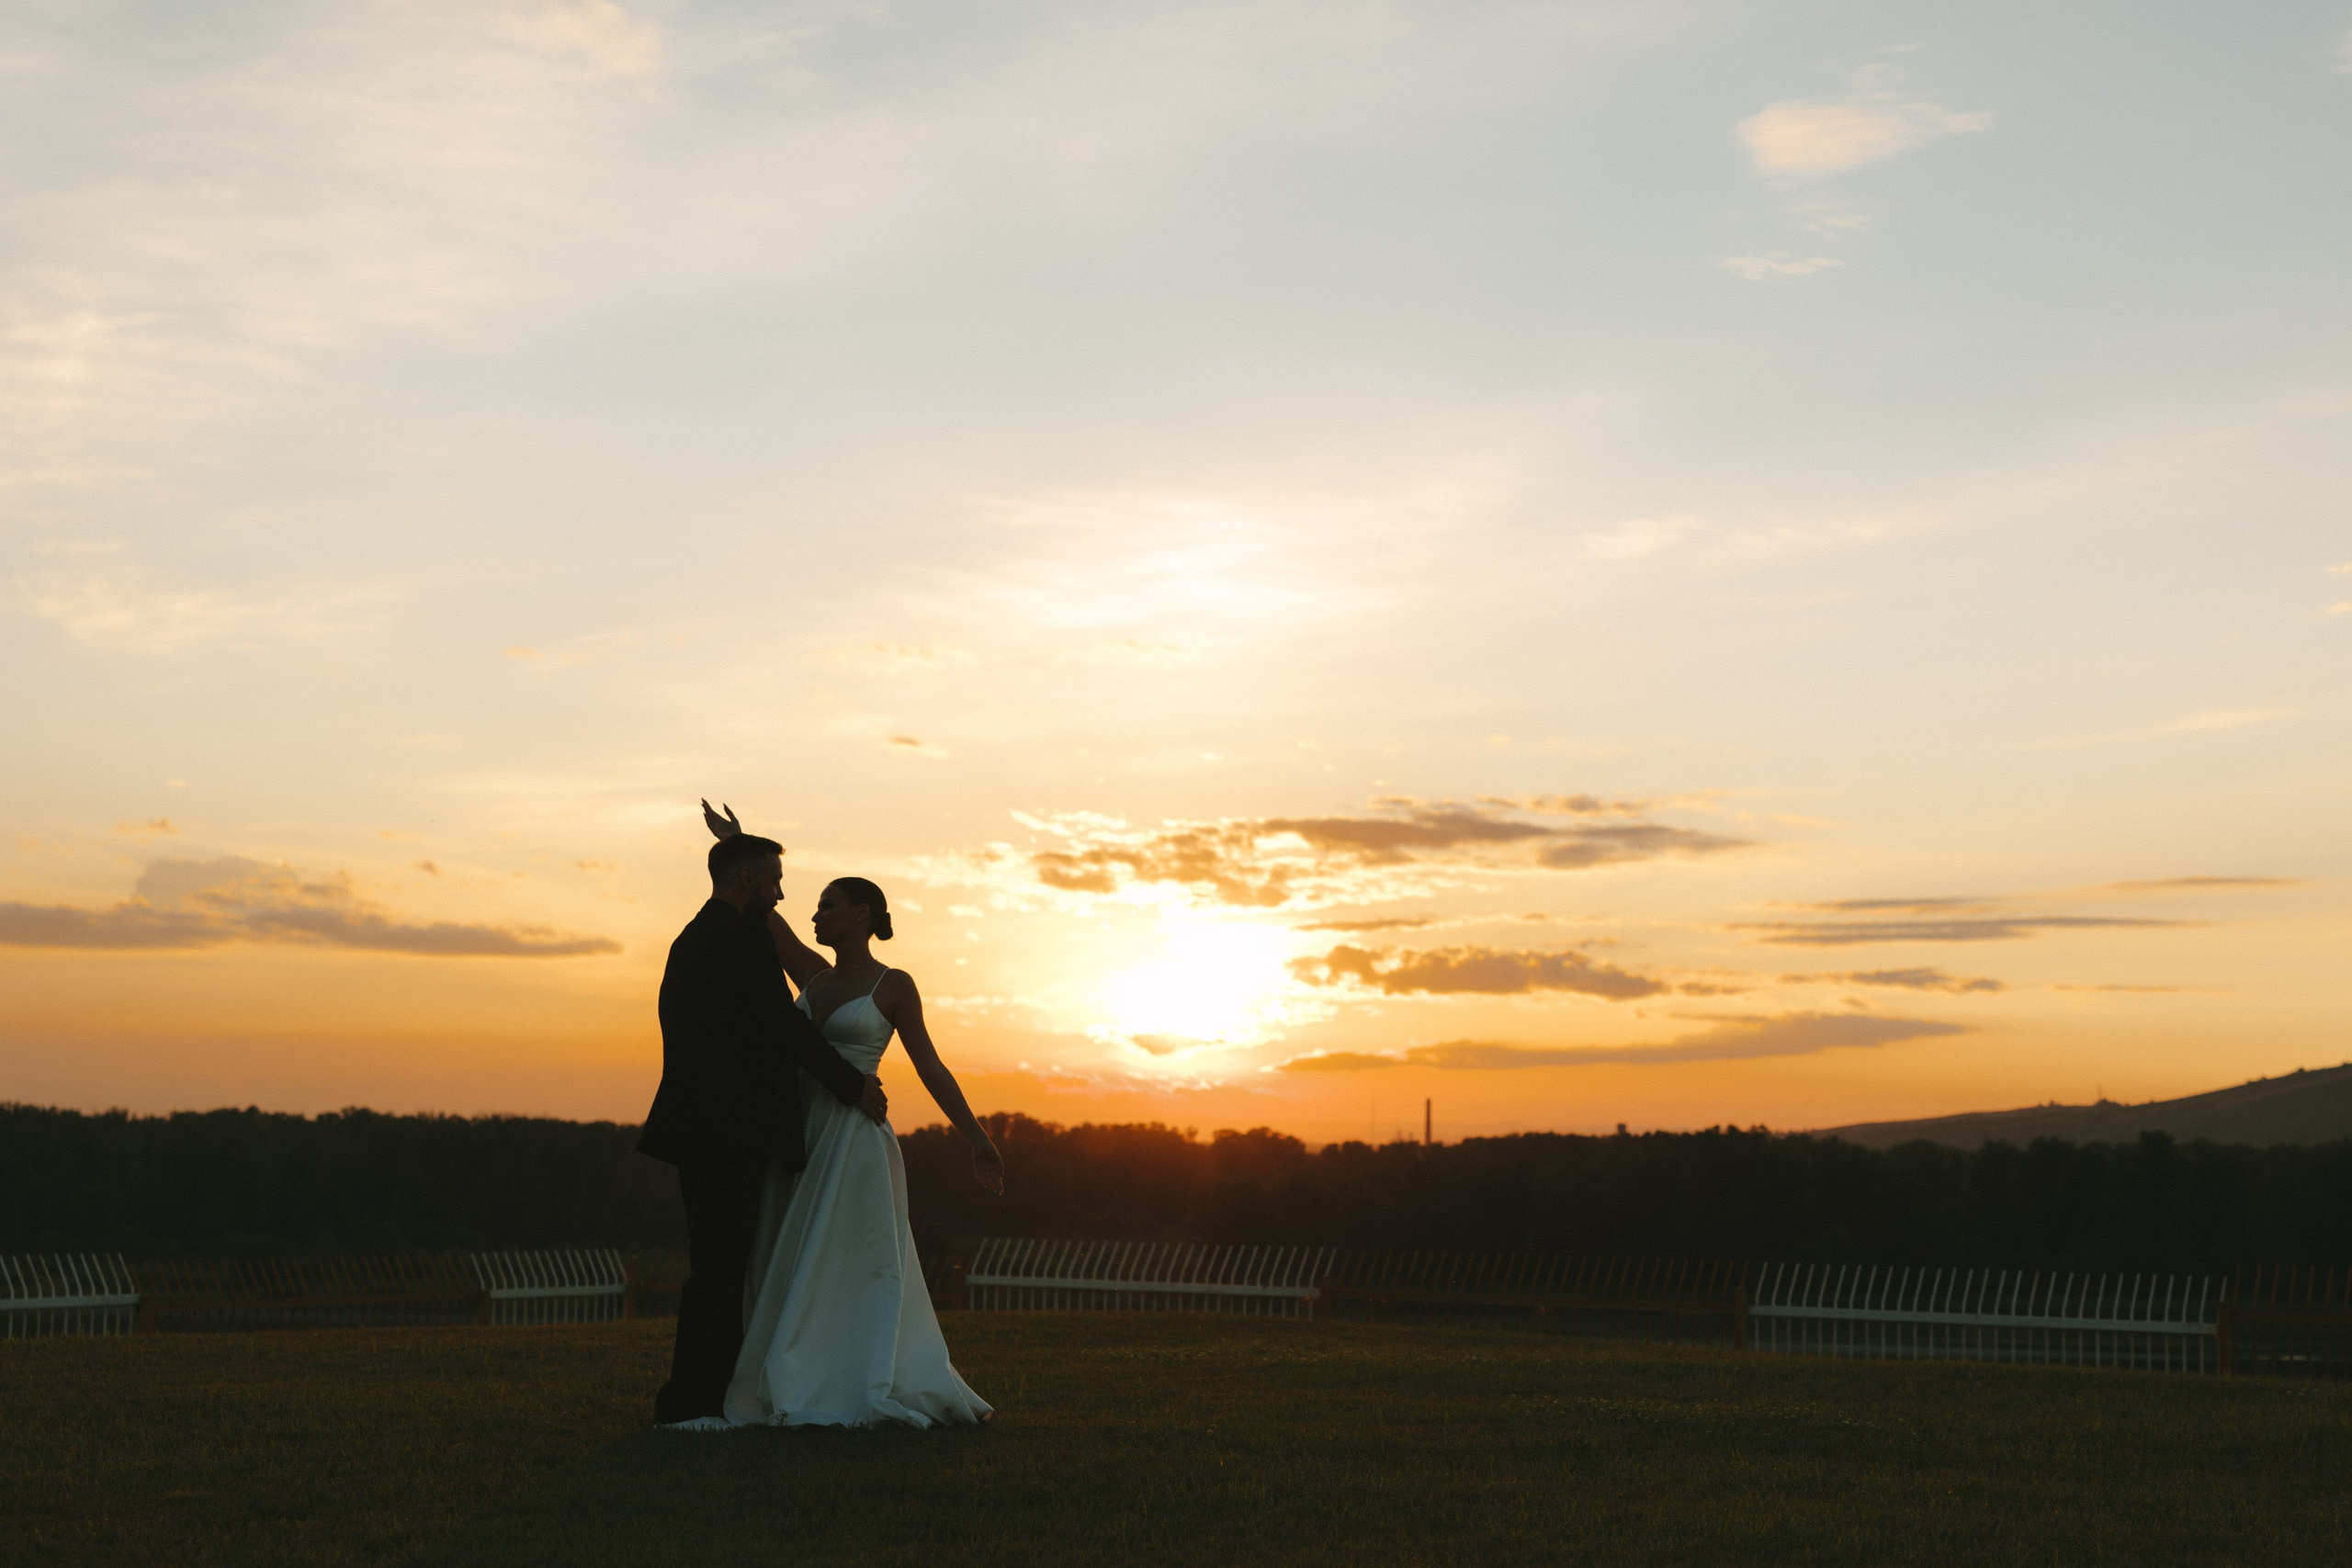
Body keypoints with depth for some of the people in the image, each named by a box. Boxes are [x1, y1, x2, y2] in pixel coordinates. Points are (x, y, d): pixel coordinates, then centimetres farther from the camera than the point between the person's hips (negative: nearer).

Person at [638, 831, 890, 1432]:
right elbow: (784, 1023, -14)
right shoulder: (743, 935, -10)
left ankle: (700, 1397, 15)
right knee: (720, 1265, -8)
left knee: (715, 1264, 12)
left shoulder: (690, 938, 21)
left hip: (698, 1127, 10)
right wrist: (853, 1085, -5)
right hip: (733, 1127, -10)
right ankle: (689, 1403, -8)